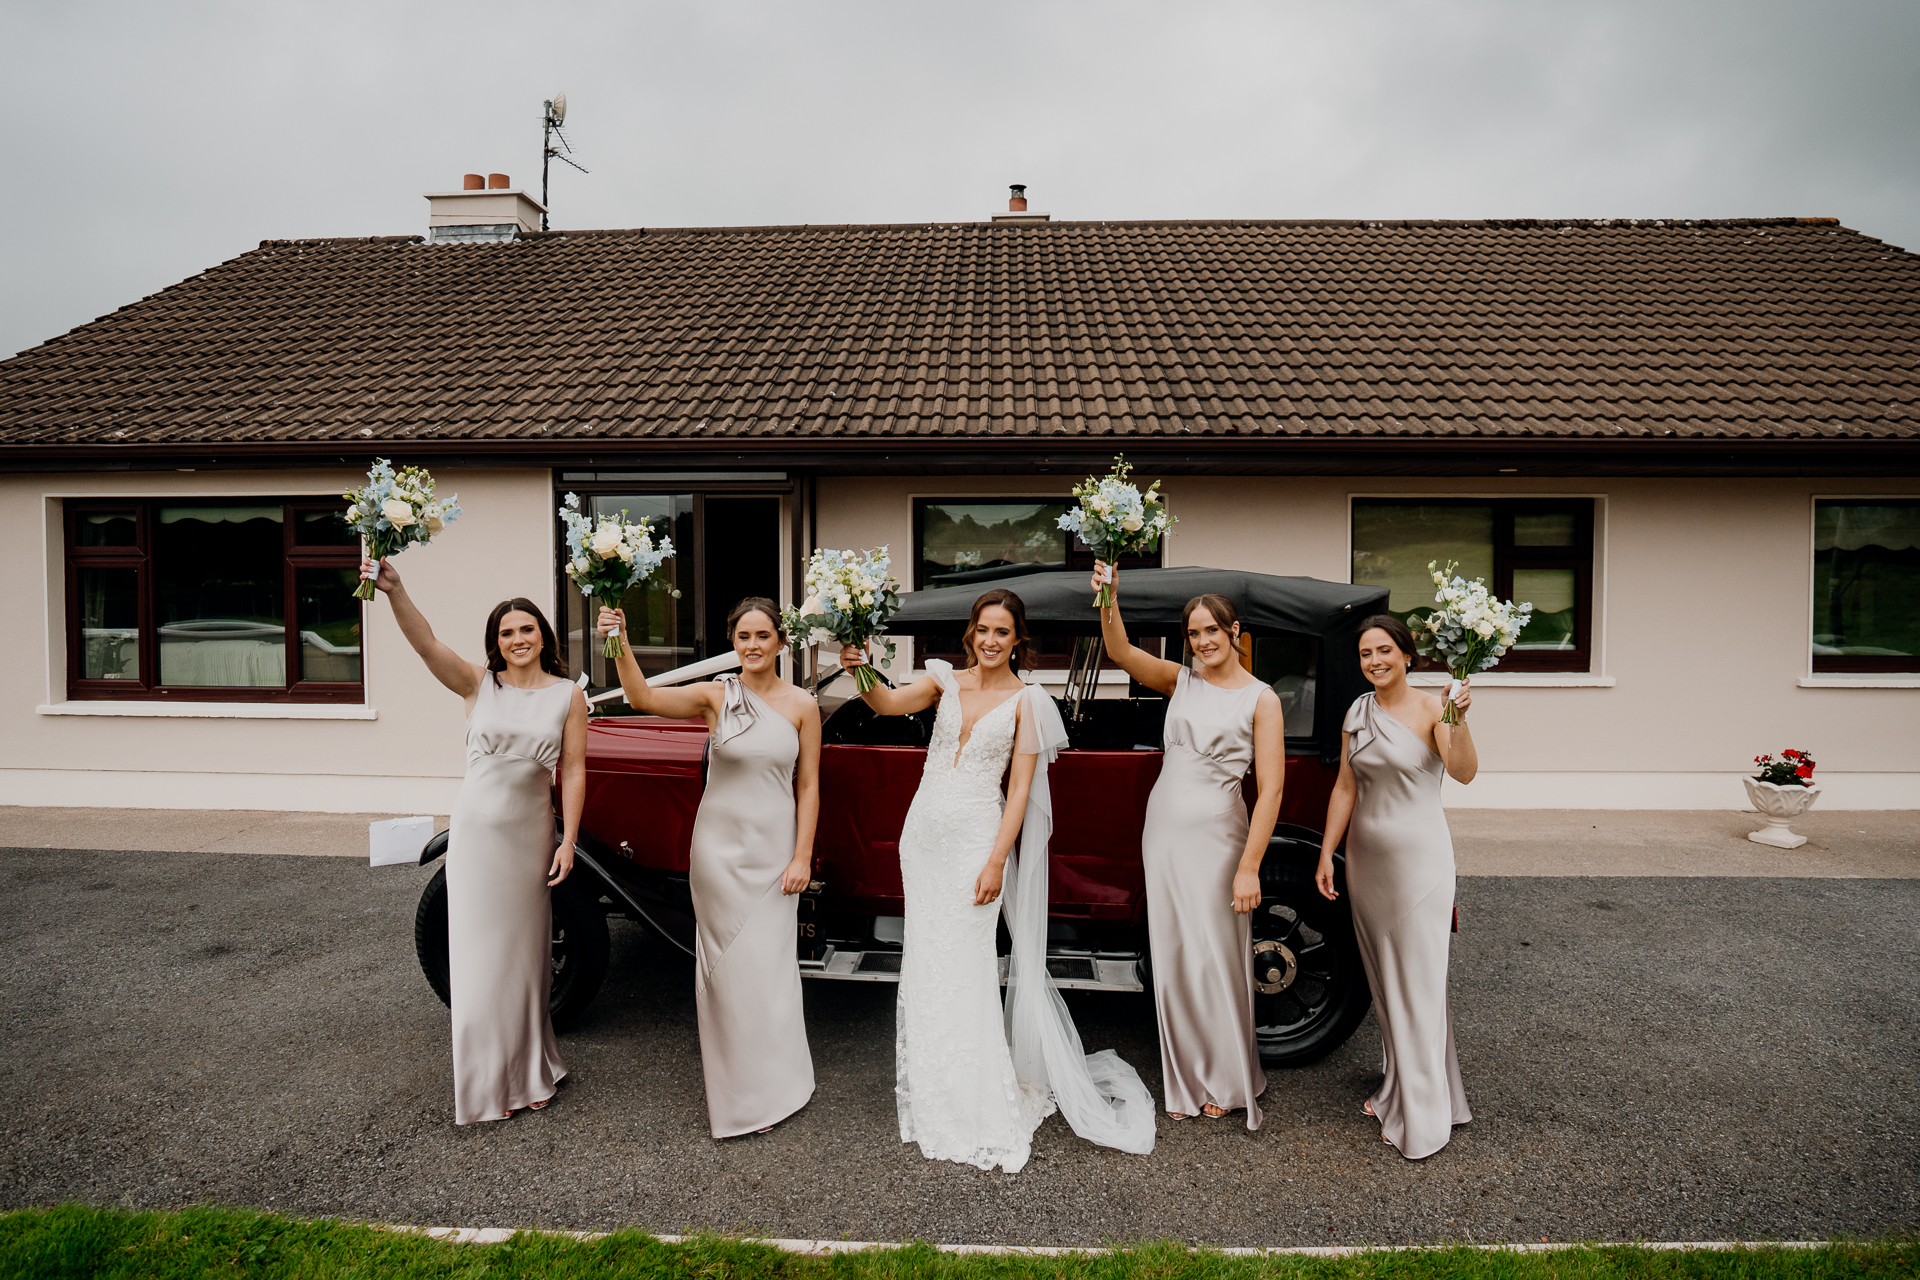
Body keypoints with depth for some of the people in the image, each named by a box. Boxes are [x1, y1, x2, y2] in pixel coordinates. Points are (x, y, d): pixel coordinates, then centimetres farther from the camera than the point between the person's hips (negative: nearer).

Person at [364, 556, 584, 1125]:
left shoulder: (567, 695, -2)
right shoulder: (478, 683, -2)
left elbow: (573, 770, -4)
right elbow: (426, 644, -18)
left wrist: (568, 841, -7)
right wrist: (394, 590, -35)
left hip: (530, 833, 0)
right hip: (476, 829, 0)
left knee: (525, 951, 13)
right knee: (480, 953, 7)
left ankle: (530, 1073, 32)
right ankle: (490, 1083, 23)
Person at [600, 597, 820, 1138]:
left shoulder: (802, 706, -2)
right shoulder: (715, 696, -4)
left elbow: (808, 786, -1)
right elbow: (643, 697, -17)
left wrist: (802, 857, -4)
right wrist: (620, 644, -32)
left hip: (774, 849, 1)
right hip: (720, 845, 0)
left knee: (769, 962, 7)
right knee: (728, 962, 7)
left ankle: (771, 1084, 27)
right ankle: (736, 1089, 24)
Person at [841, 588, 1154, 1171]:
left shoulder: (1026, 700, -5)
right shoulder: (946, 679, 5)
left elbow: (1020, 789, -8)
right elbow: (888, 704, -9)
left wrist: (997, 861, -14)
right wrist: (861, 672, -29)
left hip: (977, 837, -4)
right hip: (925, 831, 4)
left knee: (965, 966, -3)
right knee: (926, 960, 13)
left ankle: (983, 1108, 14)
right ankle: (934, 1093, 32)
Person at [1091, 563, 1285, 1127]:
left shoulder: (1261, 700, -7)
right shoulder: (1181, 679, 6)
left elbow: (1270, 789, -11)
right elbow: (1121, 652, -5)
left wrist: (1249, 867, -16)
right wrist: (1109, 599, -22)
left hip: (1215, 835, -4)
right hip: (1162, 828, 5)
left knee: (1215, 959, 5)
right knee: (1171, 958, 12)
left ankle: (1225, 1081, 28)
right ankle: (1185, 1081, 29)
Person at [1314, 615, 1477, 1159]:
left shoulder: (1429, 708, -9)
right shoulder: (1357, 713, 6)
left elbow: (1464, 772, -22)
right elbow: (1345, 788, 9)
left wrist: (1460, 719, -38)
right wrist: (1327, 853, 7)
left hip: (1419, 856, -5)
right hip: (1366, 857, 6)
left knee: (1418, 981, 1)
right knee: (1382, 978, 14)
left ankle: (1421, 1117, 11)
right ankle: (1396, 1088, 30)